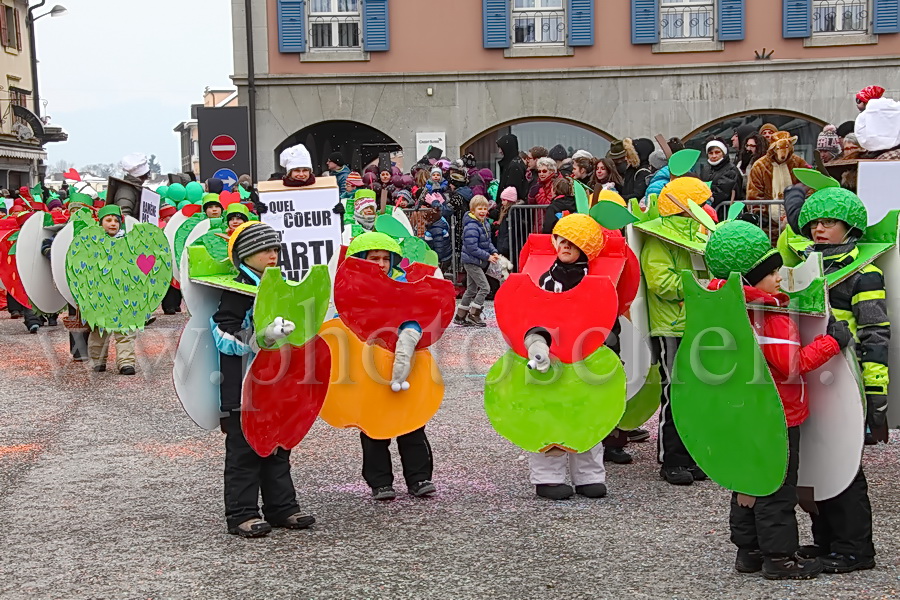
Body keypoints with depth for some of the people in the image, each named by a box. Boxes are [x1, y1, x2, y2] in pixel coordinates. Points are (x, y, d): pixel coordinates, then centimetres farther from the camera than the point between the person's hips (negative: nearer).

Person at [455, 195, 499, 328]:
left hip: (477, 262, 10)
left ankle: (460, 317, 22)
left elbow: (487, 241, 18)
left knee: (471, 290, 14)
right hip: (471, 261, -10)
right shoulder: (471, 227, -22)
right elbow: (472, 248, -25)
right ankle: (473, 314, 0)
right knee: (484, 287, -10)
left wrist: (494, 252, 1)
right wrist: (487, 257, -21)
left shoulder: (485, 224, 8)